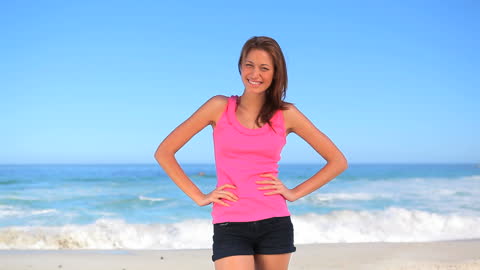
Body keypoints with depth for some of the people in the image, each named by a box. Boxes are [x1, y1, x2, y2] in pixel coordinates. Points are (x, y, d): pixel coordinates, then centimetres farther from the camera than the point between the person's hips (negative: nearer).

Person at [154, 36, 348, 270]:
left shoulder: (286, 114, 4)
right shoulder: (220, 107, 2)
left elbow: (338, 161, 9)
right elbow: (164, 152, 3)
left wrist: (295, 193, 1)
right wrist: (199, 196, -2)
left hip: (275, 225, 2)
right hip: (230, 227, -1)